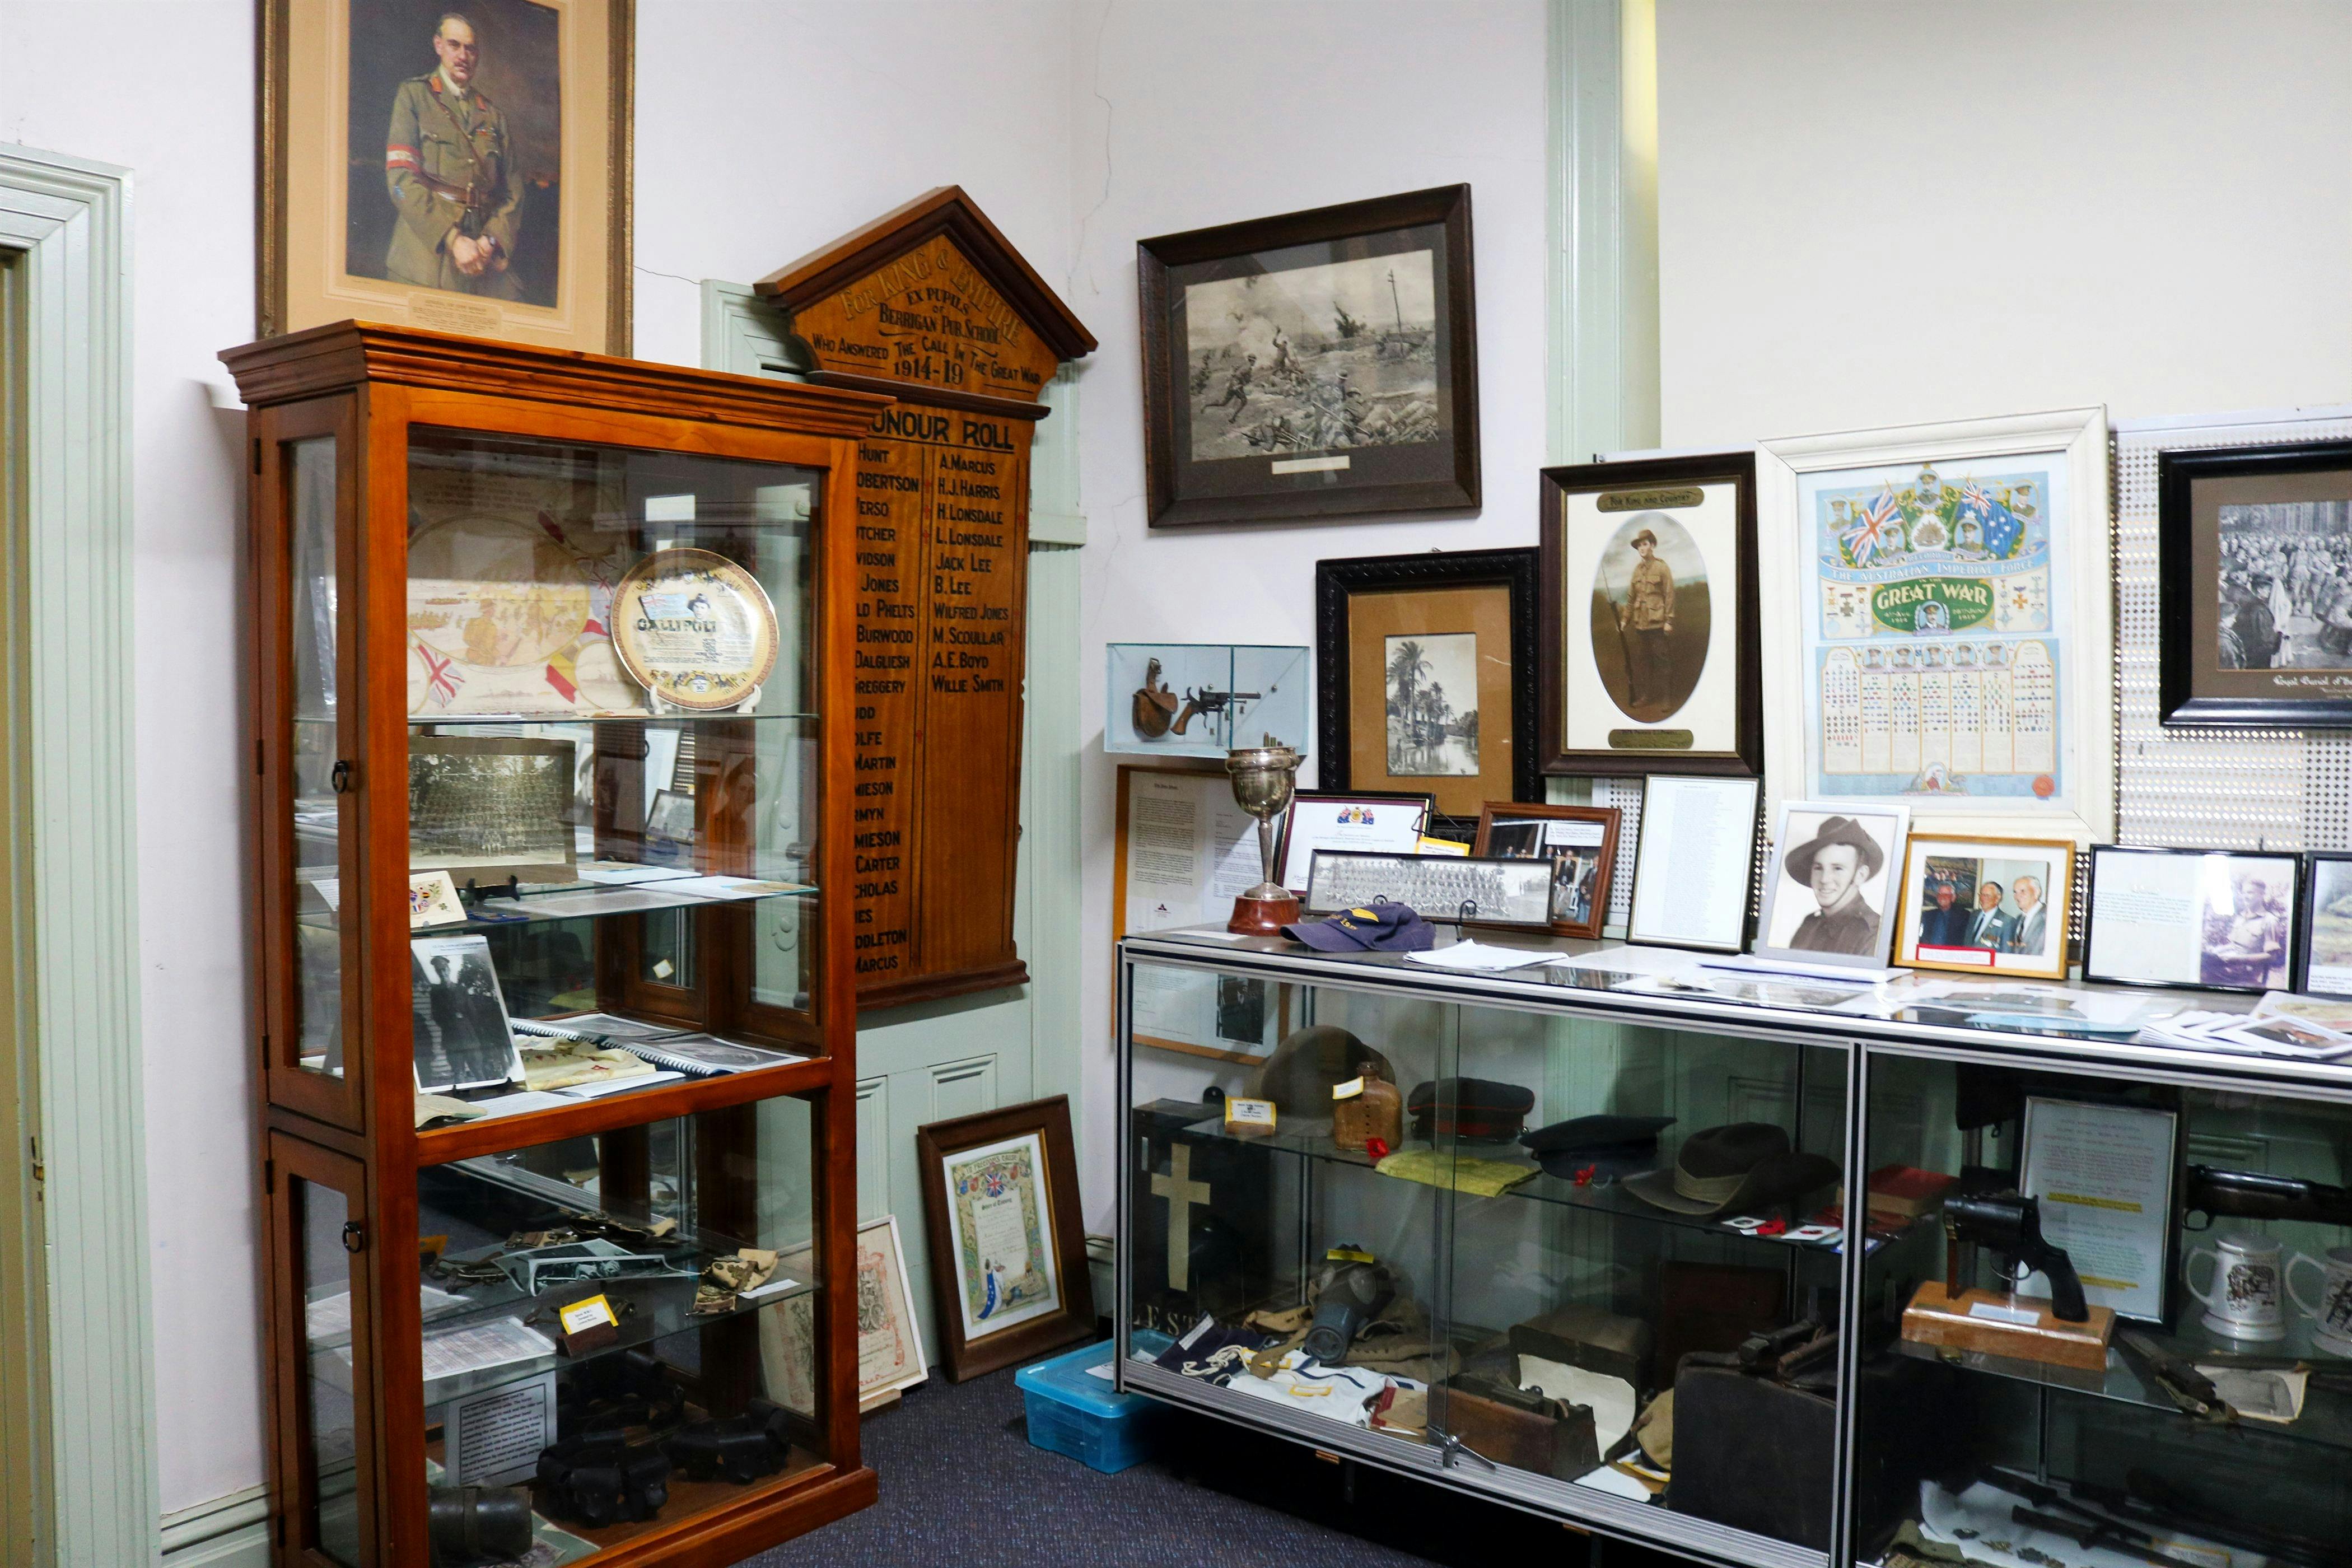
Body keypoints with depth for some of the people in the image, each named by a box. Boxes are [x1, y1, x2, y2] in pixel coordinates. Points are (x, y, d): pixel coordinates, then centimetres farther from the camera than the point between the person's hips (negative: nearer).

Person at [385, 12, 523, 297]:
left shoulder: (493, 115, 19)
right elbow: (401, 178, -4)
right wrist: (452, 240, -15)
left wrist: (493, 240, -8)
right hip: (427, 251, -3)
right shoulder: (414, 95, 8)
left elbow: (512, 191, 12)